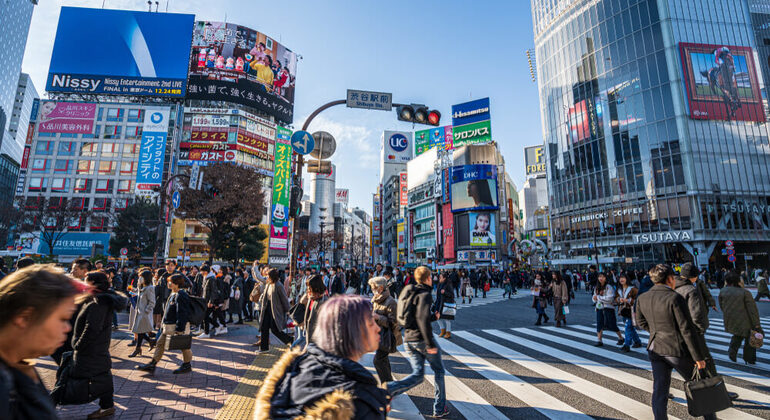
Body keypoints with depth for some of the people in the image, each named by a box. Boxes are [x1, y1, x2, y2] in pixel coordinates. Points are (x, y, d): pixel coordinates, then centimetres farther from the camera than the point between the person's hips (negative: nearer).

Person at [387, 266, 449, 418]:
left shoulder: (409, 293, 15)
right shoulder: (425, 294, -13)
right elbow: (423, 320, -25)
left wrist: (434, 316, 22)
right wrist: (430, 344, -23)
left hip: (408, 339, 7)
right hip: (421, 339, -7)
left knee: (417, 375, 11)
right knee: (438, 371, 13)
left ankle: (389, 389, -7)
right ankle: (440, 408, 22)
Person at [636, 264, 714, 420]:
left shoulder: (642, 298, -1)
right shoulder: (674, 298, -18)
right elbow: (687, 329, -16)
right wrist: (698, 357, -10)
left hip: (655, 349, 4)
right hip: (677, 349, -4)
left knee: (659, 390, 9)